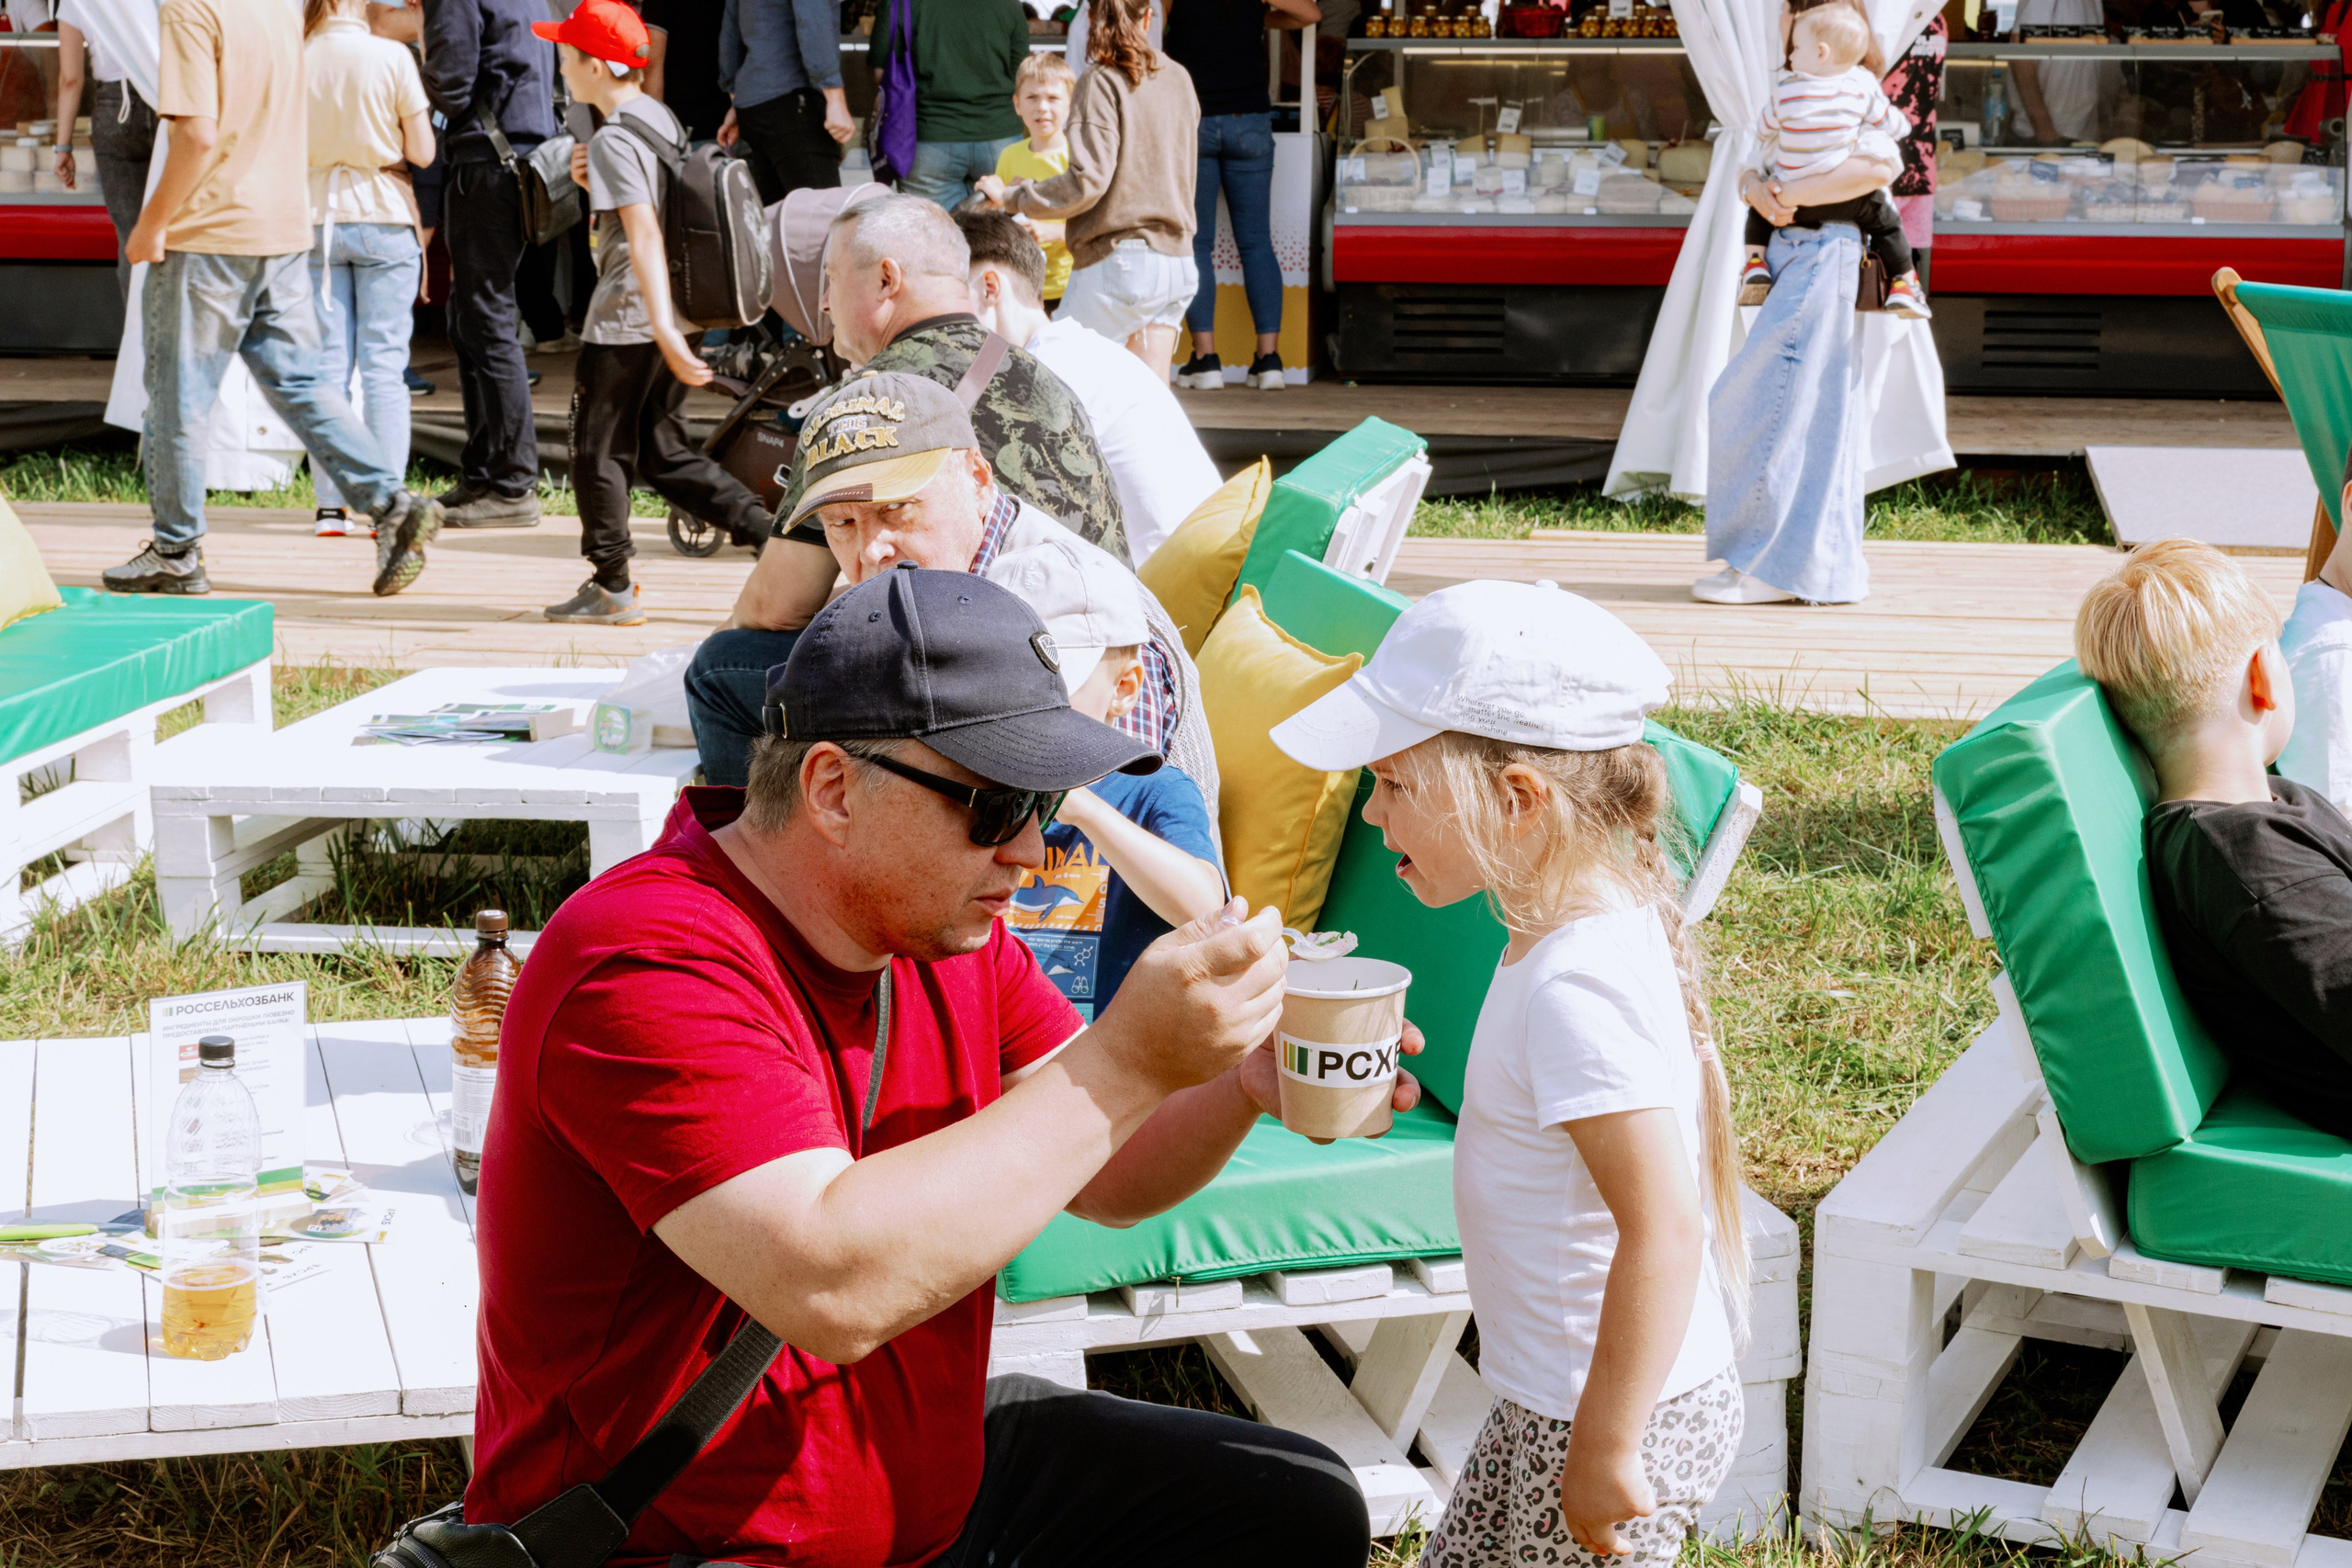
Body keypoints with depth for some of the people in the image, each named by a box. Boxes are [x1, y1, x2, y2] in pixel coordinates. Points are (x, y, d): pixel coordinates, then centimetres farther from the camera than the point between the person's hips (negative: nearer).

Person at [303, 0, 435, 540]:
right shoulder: (391, 56, -8)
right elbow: (422, 152, -6)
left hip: (316, 219, 2)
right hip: (384, 217, -2)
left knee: (327, 363, 5)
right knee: (383, 365, 1)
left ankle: (330, 505, 4)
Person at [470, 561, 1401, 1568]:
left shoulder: (946, 926, 1)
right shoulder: (650, 966, -27)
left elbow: (1101, 1180, 9)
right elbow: (834, 1287, -38)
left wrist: (1241, 1089, -13)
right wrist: (1125, 1061, -35)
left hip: (935, 1468, 9)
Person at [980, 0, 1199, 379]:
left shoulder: (1101, 83, -8)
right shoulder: (1179, 80, 13)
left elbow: (1087, 181, -18)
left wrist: (1009, 197, -7)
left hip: (1119, 260, -7)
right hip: (1179, 263, 7)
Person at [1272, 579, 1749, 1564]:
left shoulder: (1578, 984, -27)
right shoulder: (1603, 928, 3)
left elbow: (1662, 1232, -29)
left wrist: (1605, 1453, -23)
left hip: (1620, 1411, -10)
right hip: (1552, 1394, 10)